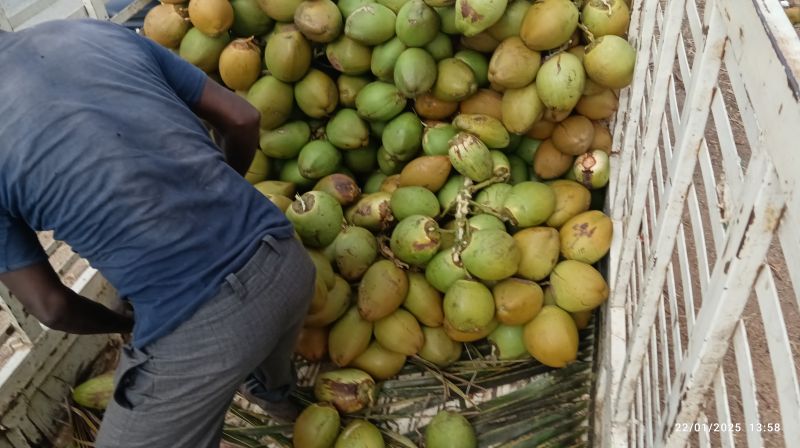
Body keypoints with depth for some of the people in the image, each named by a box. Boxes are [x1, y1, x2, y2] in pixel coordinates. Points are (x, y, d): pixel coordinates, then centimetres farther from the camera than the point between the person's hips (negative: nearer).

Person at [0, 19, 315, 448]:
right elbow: (243, 119, 9)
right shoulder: (102, 31, 6)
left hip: (199, 330, -6)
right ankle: (277, 394, 71)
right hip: (286, 260, 6)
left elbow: (50, 306, 0)